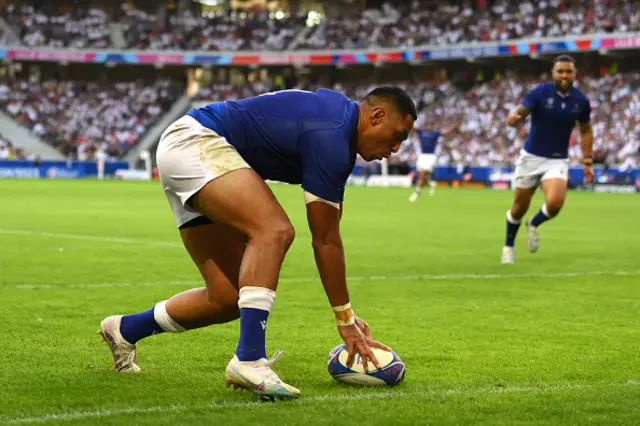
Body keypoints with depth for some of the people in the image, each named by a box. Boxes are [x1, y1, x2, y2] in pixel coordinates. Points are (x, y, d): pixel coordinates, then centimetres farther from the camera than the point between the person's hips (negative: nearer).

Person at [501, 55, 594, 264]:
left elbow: (586, 131, 11)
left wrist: (587, 161, 4)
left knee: (555, 203, -22)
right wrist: (514, 117, -48)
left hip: (557, 161, 1)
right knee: (520, 207, 7)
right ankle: (509, 246, 34)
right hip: (531, 157, -1)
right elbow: (520, 112, -23)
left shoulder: (580, 100, -3)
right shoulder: (540, 92, -13)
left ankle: (534, 225, 13)